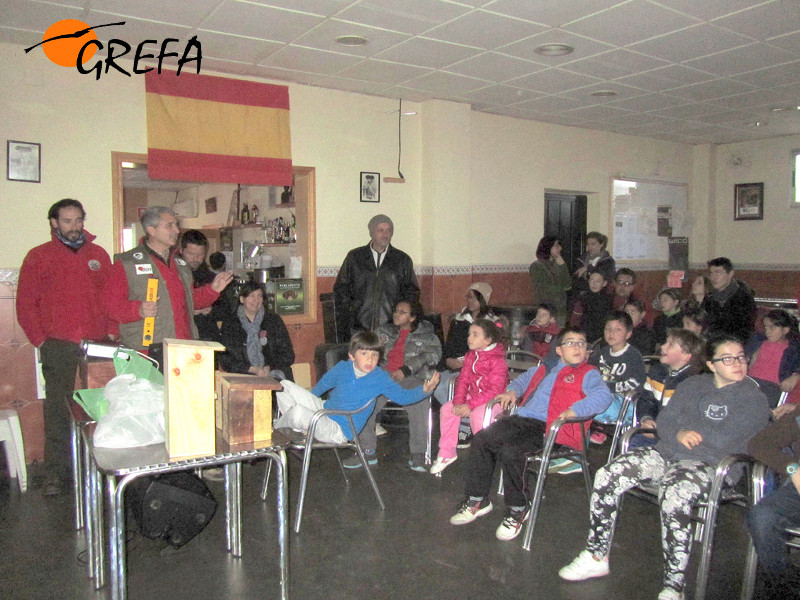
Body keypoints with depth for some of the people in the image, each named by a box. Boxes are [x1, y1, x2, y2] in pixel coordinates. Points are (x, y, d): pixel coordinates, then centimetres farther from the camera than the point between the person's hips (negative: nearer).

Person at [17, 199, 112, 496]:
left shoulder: (99, 255, 15)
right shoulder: (39, 256, 8)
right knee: (58, 410, -1)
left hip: (98, 346, 2)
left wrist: (111, 334, 5)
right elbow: (25, 303, 5)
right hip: (59, 348, -2)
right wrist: (41, 340, -2)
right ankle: (56, 473, 7)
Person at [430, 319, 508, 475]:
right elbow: (463, 380, 6)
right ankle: (446, 453, 4)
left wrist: (470, 405, -26)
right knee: (447, 409, -8)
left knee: (477, 415, -35)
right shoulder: (470, 356, 7)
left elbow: (494, 390, -23)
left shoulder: (498, 361, -18)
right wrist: (458, 402, -12)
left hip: (493, 400, -8)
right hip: (473, 396, 8)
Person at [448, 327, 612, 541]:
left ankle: (517, 510, -10)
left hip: (551, 429, -7)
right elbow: (524, 379, 44)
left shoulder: (588, 374, 7)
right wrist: (512, 391, 21)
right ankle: (477, 500, 3)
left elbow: (602, 396, -12)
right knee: (481, 440, -9)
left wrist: (573, 411, -25)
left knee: (511, 451, -30)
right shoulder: (544, 369, 27)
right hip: (523, 419, 7)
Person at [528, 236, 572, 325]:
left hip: (561, 309, 6)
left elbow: (568, 284, 4)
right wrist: (561, 288, 1)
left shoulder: (558, 264, 13)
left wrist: (562, 265, -1)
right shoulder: (536, 266, -5)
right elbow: (543, 289, -11)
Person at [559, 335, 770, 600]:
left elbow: (723, 439, -10)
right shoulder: (693, 384, 17)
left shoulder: (753, 399, 2)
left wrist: (683, 428, -1)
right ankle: (596, 558, -4)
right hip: (665, 453, 5)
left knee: (673, 495, -38)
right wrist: (679, 433, -11)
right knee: (607, 477, -15)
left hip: (706, 465, -5)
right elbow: (663, 419, 11)